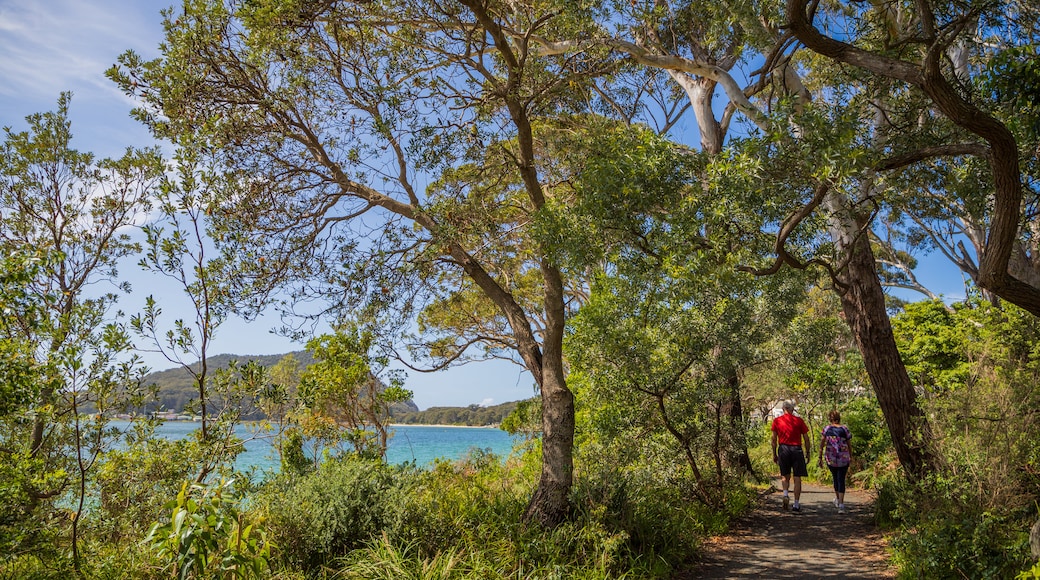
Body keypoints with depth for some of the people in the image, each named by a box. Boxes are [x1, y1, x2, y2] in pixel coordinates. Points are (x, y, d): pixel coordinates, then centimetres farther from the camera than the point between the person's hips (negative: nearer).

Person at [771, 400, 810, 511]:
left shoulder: (777, 421, 3)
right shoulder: (799, 420, 1)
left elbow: (774, 439, 3)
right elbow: (806, 439, 2)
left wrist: (774, 454, 10)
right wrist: (807, 453, 10)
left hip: (783, 449, 1)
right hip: (797, 449, -1)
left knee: (785, 475, 16)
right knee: (797, 478, 6)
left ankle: (785, 494, -8)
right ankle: (796, 504, 6)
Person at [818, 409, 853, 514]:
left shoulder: (827, 429, -2)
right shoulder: (845, 429, -3)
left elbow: (821, 444, -3)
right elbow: (849, 445, 3)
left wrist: (820, 458, 4)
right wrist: (851, 457, 19)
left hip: (830, 458, 1)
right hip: (844, 459, -1)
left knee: (835, 478, 21)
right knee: (841, 480, 2)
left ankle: (837, 499, 39)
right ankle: (841, 505, -7)